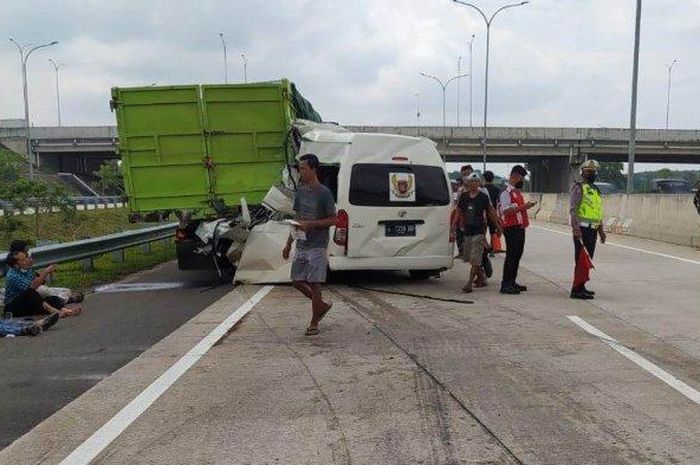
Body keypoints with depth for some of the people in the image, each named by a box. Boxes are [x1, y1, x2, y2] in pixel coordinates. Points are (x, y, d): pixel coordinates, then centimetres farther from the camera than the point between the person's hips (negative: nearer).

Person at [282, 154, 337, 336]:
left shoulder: (324, 193, -11)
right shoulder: (300, 191, 9)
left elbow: (333, 220, -9)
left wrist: (310, 224, -20)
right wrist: (289, 243, 13)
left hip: (317, 247, -7)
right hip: (301, 246, 7)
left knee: (314, 283, -1)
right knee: (297, 281, 9)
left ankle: (314, 323, 12)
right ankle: (322, 305, 30)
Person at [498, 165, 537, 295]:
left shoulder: (517, 192, 20)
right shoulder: (506, 192, -12)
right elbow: (506, 211, -21)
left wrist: (527, 206, 15)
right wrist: (523, 207, -23)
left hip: (520, 228, 10)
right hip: (512, 228, -10)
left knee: (517, 255, 12)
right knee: (511, 256, -9)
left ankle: (512, 282, 19)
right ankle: (505, 284, -6)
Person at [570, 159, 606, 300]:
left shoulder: (595, 190, 20)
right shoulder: (579, 188, -7)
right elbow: (573, 209, -15)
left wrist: (601, 230, 22)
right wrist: (576, 228, -24)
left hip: (593, 230, 9)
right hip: (582, 229, -9)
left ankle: (581, 287, 20)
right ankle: (577, 290, -9)